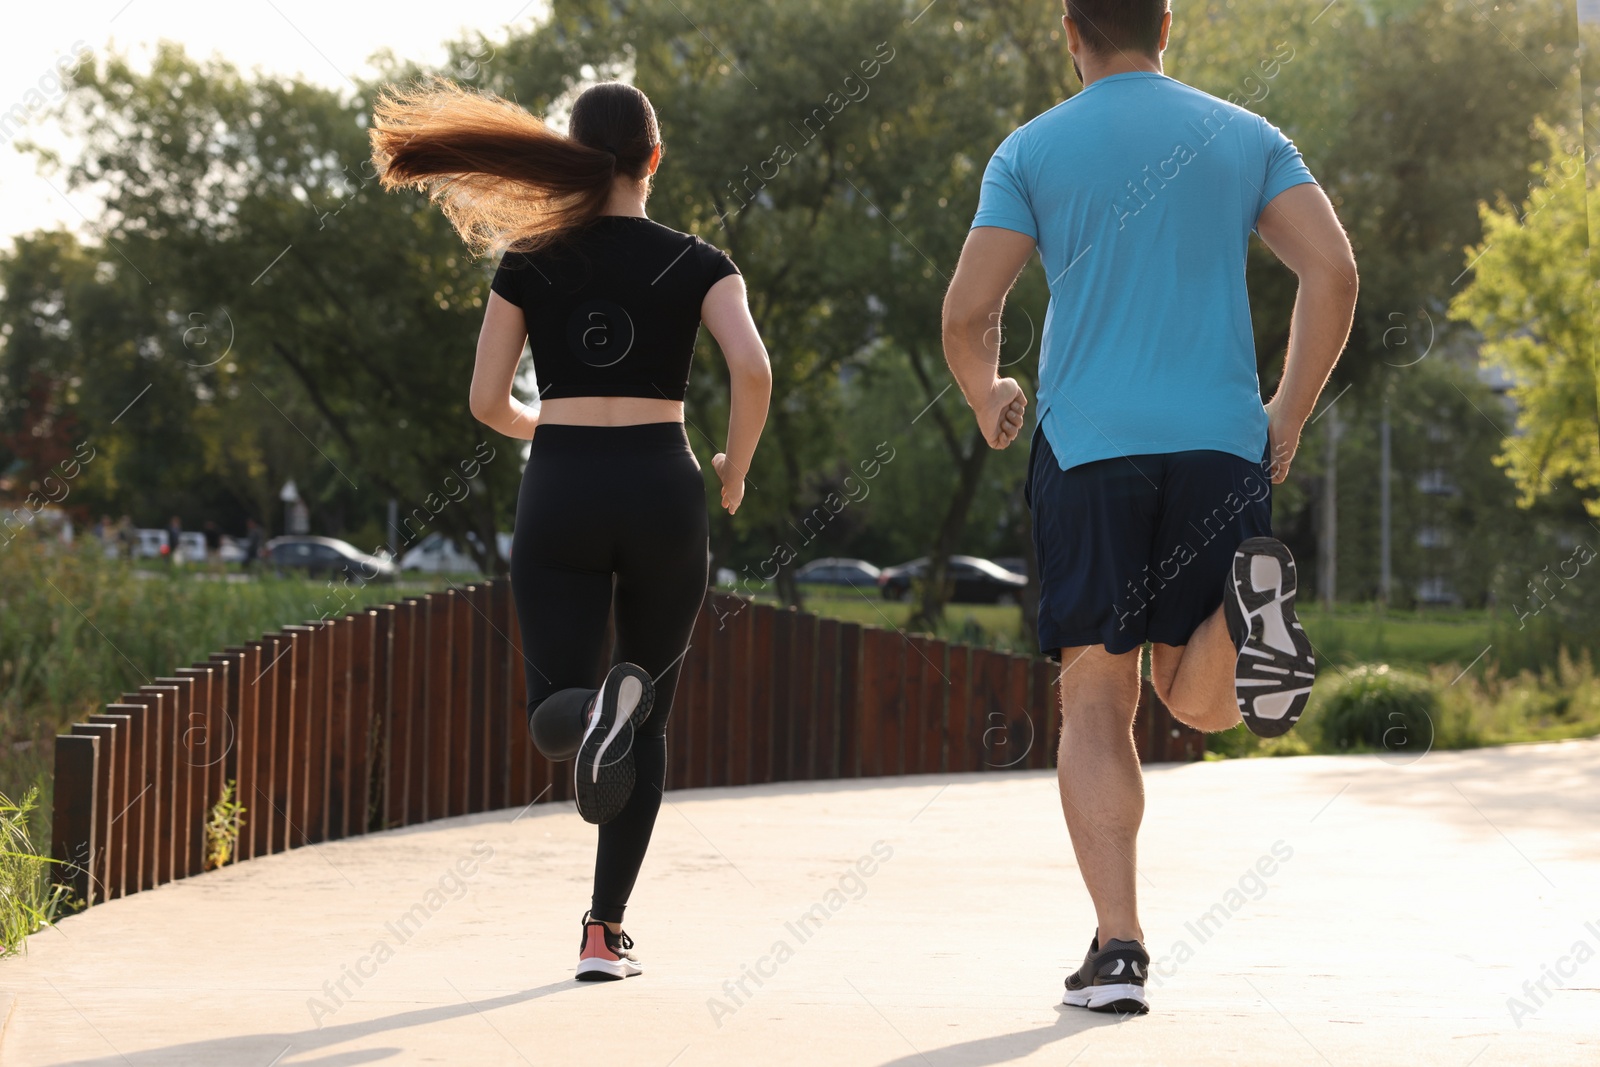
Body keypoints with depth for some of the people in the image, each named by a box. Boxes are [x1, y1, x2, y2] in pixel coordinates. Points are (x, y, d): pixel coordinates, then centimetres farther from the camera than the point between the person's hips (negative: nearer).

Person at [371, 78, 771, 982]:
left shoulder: (529, 264, 6)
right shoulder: (695, 263, 2)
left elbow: (488, 403, 4)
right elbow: (753, 370, -13)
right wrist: (735, 471, 3)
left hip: (560, 493, 0)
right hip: (662, 489, 0)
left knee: (554, 716, 0)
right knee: (653, 719, 14)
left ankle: (594, 707, -39)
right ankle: (606, 931, 8)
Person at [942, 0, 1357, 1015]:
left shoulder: (1032, 150, 5)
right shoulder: (1247, 138, 10)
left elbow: (967, 313, -2)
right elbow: (1334, 272, -1)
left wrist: (987, 399, 19)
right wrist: (1289, 418, 8)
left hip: (1089, 444, -1)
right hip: (1222, 441, 2)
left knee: (1097, 702, 4)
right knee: (1200, 700, 12)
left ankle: (1119, 947, -6)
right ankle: (1248, 609, -24)